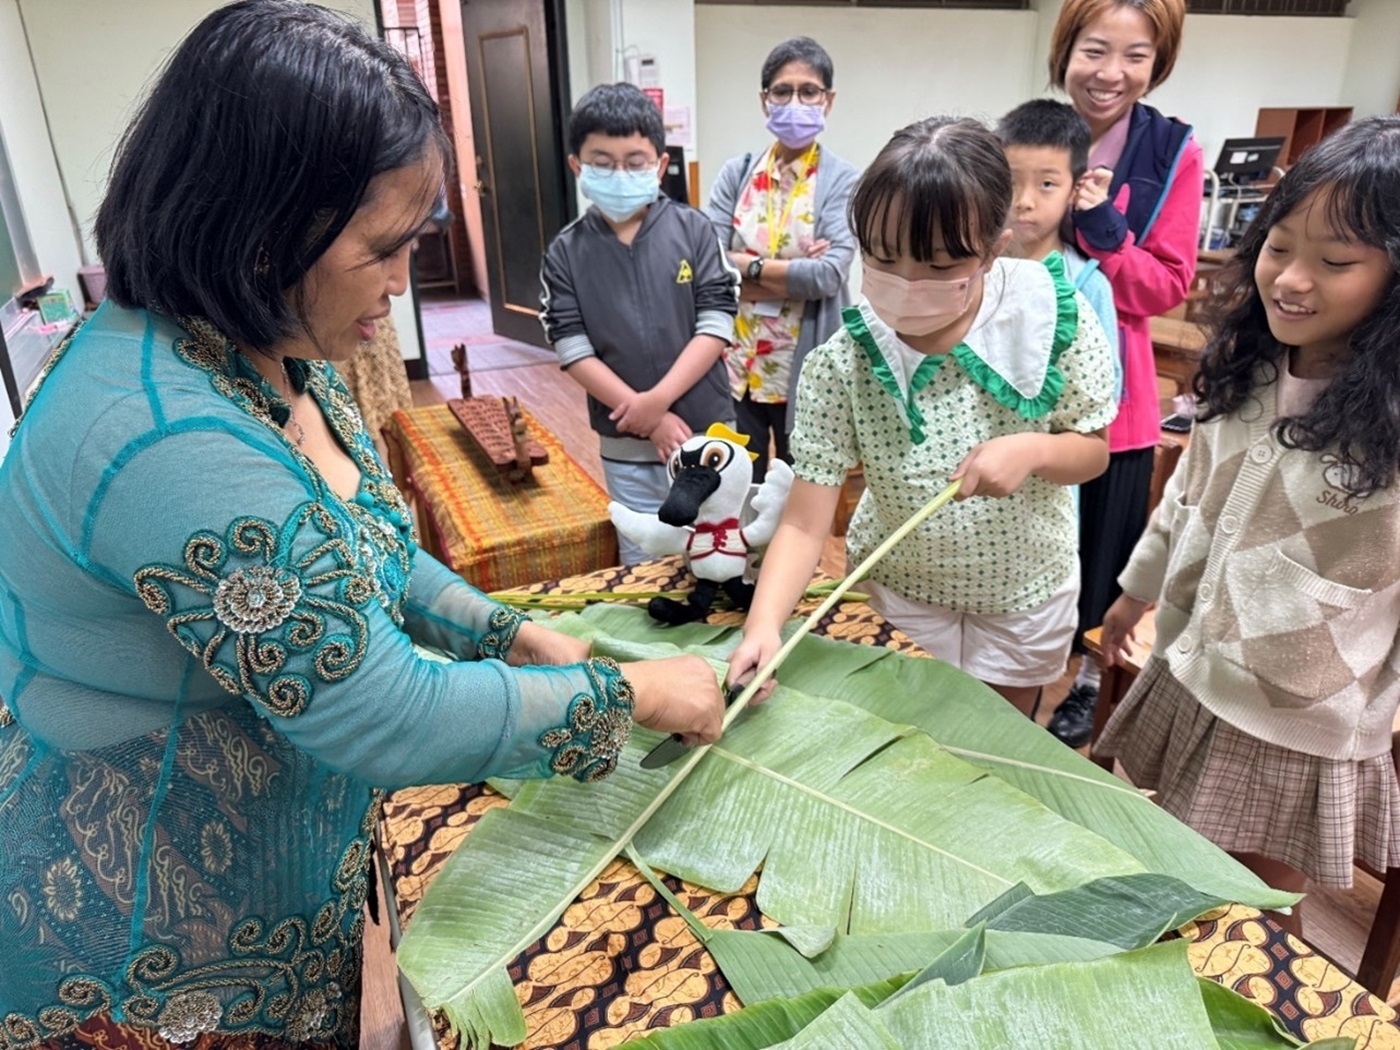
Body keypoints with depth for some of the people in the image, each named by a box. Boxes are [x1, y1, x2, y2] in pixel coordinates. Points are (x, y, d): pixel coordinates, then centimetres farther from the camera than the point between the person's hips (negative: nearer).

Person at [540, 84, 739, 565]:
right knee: (643, 564, 14)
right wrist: (648, 418, -13)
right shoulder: (565, 253, -3)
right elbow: (574, 352, -7)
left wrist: (659, 398, -19)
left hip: (707, 431, 0)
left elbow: (716, 326, -8)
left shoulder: (692, 229, -4)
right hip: (626, 446, 1)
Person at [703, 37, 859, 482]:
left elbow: (829, 275, -18)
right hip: (735, 363, 3)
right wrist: (795, 273, -14)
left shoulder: (843, 181, -4)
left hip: (803, 368, -2)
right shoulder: (737, 172, 4)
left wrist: (748, 265, -10)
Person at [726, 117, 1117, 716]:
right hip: (900, 589, -1)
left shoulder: (1055, 322, -21)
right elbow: (805, 522, -25)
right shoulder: (839, 363, -24)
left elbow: (1093, 451, -7)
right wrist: (764, 623, -41)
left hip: (1025, 588, 1)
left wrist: (1034, 449, -29)